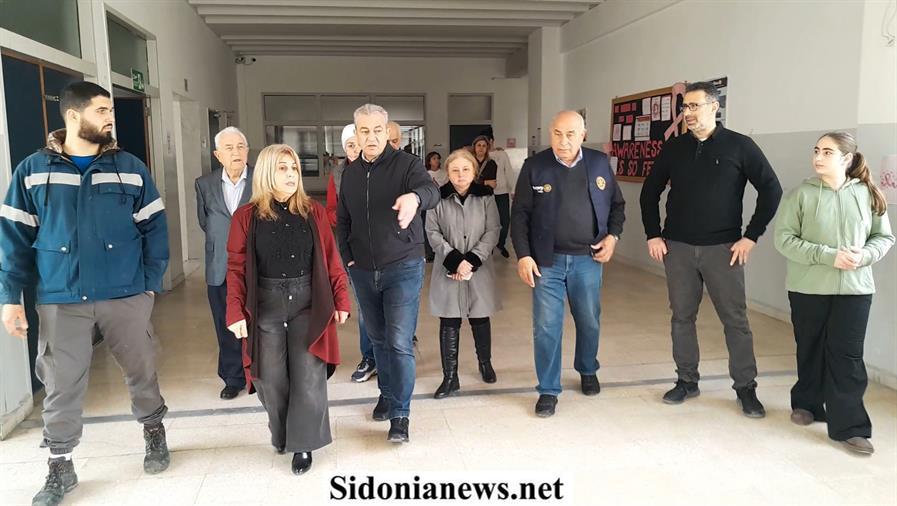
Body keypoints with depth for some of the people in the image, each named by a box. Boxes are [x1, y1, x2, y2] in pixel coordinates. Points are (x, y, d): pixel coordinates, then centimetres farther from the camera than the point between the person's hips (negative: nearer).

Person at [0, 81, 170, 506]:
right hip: (60, 300, 0)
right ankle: (60, 467, 25)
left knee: (141, 369, 12)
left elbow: (154, 228, 3)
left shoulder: (130, 168, 2)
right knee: (61, 385, 8)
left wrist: (152, 283, -4)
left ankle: (154, 432, 37)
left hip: (126, 295, 0)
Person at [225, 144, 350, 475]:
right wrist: (235, 312, -8)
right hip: (265, 306, 0)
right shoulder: (246, 216, 1)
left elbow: (331, 259, 5)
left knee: (308, 378, 0)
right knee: (272, 380, 6)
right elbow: (237, 268, -1)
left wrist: (341, 299, 1)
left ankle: (302, 445, 15)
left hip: (308, 303, 1)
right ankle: (282, 436, 30)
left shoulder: (313, 212, 4)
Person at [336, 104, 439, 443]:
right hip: (363, 271, 5)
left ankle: (400, 415, 2)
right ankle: (387, 394, 36)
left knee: (399, 342, -8)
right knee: (378, 339, 16)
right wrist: (347, 257, 4)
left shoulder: (406, 164, -10)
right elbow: (342, 219, 16)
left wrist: (415, 197, -54)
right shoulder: (351, 173, 7)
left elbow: (431, 191, -31)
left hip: (403, 268, -5)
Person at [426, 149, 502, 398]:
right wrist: (455, 260, -15)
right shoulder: (438, 199, -2)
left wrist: (472, 260, -14)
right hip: (448, 270, 0)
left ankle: (485, 363, 36)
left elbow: (492, 231, -4)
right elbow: (433, 233, -5)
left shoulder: (485, 197, 0)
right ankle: (450, 377, 11)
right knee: (449, 323, 2)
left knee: (480, 319, 13)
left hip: (479, 268, 1)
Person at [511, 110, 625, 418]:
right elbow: (520, 214, -2)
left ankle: (588, 371, 41)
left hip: (588, 258, 2)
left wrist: (613, 235, -2)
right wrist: (523, 256, -9)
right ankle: (548, 390, 13)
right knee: (546, 326, 0)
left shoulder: (600, 163, 3)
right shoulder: (534, 166, -3)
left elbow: (617, 204, 14)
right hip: (547, 260, -2)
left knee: (589, 321, 15)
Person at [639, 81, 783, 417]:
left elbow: (771, 189, -2)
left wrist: (751, 236, -6)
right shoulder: (674, 147, 6)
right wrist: (653, 235, 4)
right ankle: (687, 381, 22)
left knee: (735, 319, 3)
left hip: (723, 248, -2)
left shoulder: (739, 146, -3)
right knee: (682, 317, 8)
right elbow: (650, 192, 12)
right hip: (677, 247, 3)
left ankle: (746, 388, 16)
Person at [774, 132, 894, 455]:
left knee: (847, 356, -1)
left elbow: (884, 237, 6)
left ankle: (849, 427, 6)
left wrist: (864, 255, -15)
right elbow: (784, 239, -10)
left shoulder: (868, 195, 0)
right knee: (811, 351, 13)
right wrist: (827, 256, -20)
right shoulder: (802, 194, -5)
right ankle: (806, 403, 34)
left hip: (854, 289, 1)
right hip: (808, 288, 0)